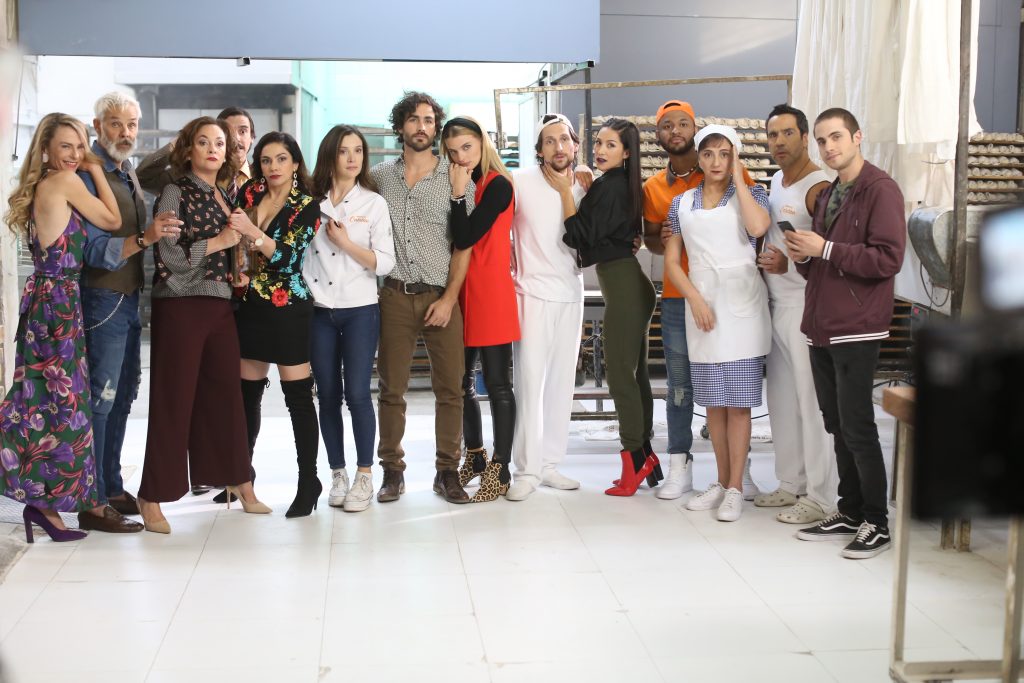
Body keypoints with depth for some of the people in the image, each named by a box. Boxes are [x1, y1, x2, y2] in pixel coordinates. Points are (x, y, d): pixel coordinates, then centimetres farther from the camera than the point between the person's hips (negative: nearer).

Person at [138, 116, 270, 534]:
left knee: (226, 396, 10)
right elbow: (169, 256, -13)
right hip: (181, 306, -6)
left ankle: (240, 486, 19)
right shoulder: (175, 193, -4)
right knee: (173, 401, -3)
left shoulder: (225, 197, 15)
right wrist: (221, 241, -11)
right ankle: (153, 498, 5)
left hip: (220, 306, 6)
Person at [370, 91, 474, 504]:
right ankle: (392, 471, 13)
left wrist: (449, 299, -7)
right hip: (394, 296, 1)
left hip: (441, 297, -1)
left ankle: (447, 471, 9)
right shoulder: (378, 177, 9)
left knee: (450, 388, -1)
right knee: (391, 388, 4)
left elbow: (463, 245, 1)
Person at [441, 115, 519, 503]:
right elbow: (456, 239, 12)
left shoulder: (497, 185, -10)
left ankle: (500, 471, 4)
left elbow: (466, 238, -17)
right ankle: (475, 457, 30)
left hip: (490, 294, -8)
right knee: (461, 381, 14)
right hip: (463, 292, 8)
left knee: (496, 384, -2)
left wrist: (458, 193, -13)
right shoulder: (463, 185, 12)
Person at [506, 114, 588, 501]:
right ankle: (527, 470, -1)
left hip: (571, 296, 5)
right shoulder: (520, 182, -7)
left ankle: (549, 463, 17)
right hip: (533, 294, -5)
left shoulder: (585, 188, 7)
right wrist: (513, 268, -6)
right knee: (530, 381, -8)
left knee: (562, 382, 8)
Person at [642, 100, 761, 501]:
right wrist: (661, 239, -4)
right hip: (678, 297, 2)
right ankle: (679, 467, 12)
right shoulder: (653, 187, 10)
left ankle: (739, 468, 12)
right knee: (680, 384, 3)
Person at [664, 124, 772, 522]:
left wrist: (737, 178, -9)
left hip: (742, 305, -3)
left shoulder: (751, 194, 3)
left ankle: (735, 489, 3)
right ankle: (722, 483, 20)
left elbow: (757, 227, -19)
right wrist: (695, 300, -7)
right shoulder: (683, 203, 10)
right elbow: (671, 261, 8)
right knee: (714, 401, 9)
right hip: (701, 305, 3)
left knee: (738, 401, -2)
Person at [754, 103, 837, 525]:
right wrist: (763, 261, 9)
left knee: (811, 402, -4)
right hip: (775, 305, 9)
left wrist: (788, 264, -27)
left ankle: (820, 498, 3)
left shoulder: (818, 188, -13)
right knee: (781, 399, 14)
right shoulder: (775, 181, 15)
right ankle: (792, 484, 25)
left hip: (806, 308, -9)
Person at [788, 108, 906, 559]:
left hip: (856, 330, -8)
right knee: (837, 427, 11)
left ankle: (877, 524, 5)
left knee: (857, 428, -5)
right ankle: (850, 513, 20)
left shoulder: (880, 190, -7)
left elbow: (888, 259, -17)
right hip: (821, 329, 8)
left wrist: (825, 249, -17)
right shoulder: (826, 196, 19)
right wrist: (802, 257, 2)